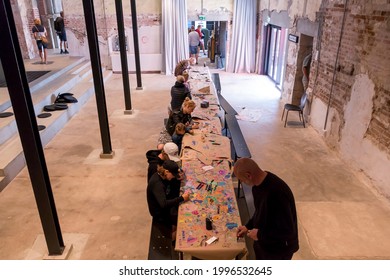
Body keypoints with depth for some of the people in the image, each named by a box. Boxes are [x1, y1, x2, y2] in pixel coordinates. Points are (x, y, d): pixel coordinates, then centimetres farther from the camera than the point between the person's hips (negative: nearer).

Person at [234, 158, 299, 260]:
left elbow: (287, 231, -32)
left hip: (280, 248, -8)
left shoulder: (277, 193, -37)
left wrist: (260, 234, -23)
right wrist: (248, 226, 1)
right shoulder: (259, 184, -8)